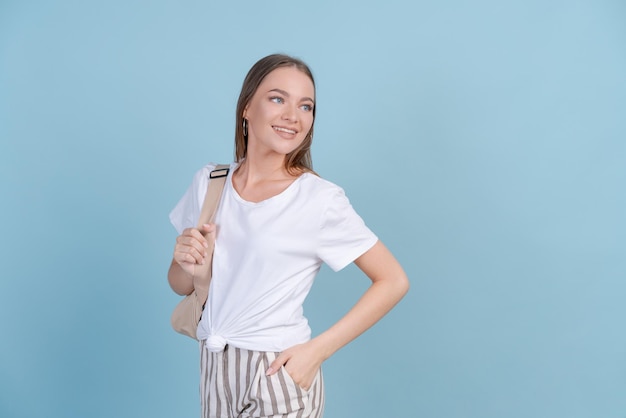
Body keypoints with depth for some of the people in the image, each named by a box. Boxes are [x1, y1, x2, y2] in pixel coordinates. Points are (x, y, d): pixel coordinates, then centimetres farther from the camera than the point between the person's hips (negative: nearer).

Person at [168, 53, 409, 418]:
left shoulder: (320, 199, -15)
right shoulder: (209, 182, -2)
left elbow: (393, 281, -11)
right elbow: (182, 286, 8)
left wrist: (317, 351, -15)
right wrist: (188, 265, -14)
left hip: (277, 376, -4)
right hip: (214, 371, 5)